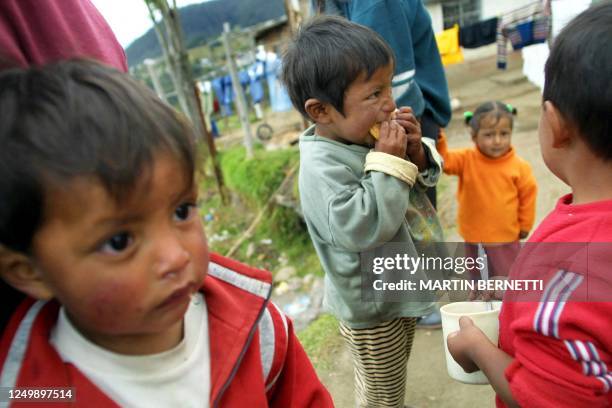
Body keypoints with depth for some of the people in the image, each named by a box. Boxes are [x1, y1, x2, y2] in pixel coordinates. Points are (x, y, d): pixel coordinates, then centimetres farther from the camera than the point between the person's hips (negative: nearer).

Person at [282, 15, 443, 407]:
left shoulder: (369, 137, -6)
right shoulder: (321, 169, -31)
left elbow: (425, 178, 6)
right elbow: (366, 228, -37)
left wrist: (415, 152, -16)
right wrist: (389, 163, -34)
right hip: (370, 307, -8)